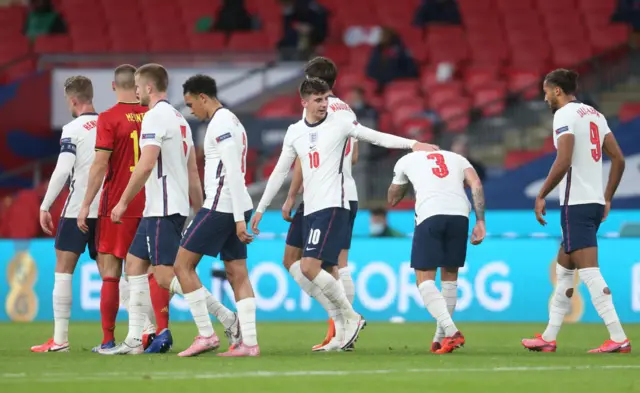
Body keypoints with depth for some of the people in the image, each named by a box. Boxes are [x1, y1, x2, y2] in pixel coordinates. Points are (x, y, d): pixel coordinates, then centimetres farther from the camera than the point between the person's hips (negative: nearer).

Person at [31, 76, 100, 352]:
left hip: (77, 209, -5)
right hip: (107, 210, 5)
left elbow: (62, 171, -15)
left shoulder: (73, 129, -7)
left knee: (63, 270, 0)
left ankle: (60, 339, -5)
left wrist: (45, 206, -10)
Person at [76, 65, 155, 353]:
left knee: (110, 272, 1)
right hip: (149, 207, 4)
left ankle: (108, 340, 0)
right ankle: (150, 328, -1)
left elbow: (100, 165, -12)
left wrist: (85, 205, -7)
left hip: (115, 207, -4)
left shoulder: (109, 119, -8)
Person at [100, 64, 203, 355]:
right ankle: (134, 340, 10)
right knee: (134, 263, 12)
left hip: (163, 210, -10)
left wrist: (123, 202, -14)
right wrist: (199, 213, 20)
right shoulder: (179, 118, 17)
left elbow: (145, 166, -21)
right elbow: (193, 172, 18)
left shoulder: (155, 117, -12)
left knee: (166, 276, -11)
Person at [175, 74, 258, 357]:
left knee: (183, 265, -4)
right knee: (237, 274, 6)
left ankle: (206, 334, -6)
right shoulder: (231, 121, 19)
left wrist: (239, 218, -23)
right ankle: (248, 342, 1)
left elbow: (233, 172, -19)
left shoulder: (221, 123, -12)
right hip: (235, 207, 10)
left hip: (221, 206, -10)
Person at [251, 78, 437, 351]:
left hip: (332, 206, -6)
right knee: (328, 273, 5)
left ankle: (351, 317, -5)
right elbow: (279, 172, 20)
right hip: (311, 210, 6)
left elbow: (378, 137, -4)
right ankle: (342, 335, 11)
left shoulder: (340, 122, -2)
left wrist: (412, 144, -17)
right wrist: (260, 209, 21)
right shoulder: (294, 132, 12)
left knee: (309, 267, -17)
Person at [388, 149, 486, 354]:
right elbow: (476, 185, 11)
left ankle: (451, 331, -17)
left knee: (424, 278, 3)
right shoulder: (457, 158, 30)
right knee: (449, 276, 17)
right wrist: (480, 221, 8)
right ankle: (440, 339, 17)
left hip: (430, 214, -3)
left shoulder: (406, 160, 28)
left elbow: (392, 200, 39)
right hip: (459, 214, 3)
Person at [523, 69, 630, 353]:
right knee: (563, 269, 16)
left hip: (576, 204, -9)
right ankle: (549, 338, 20)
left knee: (589, 271, -11)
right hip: (596, 202, 9)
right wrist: (607, 199, 19)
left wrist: (541, 196, -11)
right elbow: (618, 159, 14)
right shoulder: (595, 114, 16)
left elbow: (563, 161, -20)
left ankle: (618, 338, -18)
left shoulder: (565, 115, -9)